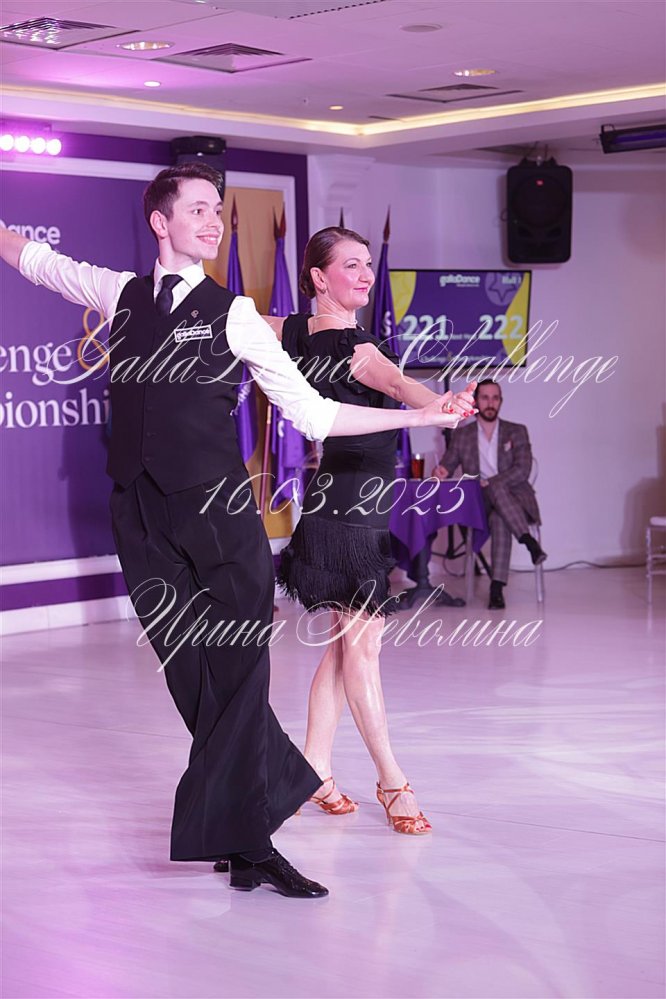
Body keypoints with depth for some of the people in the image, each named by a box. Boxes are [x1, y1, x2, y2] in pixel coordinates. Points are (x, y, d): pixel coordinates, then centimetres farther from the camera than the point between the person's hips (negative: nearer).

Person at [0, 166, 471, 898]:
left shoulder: (233, 315, 4)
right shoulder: (119, 293, 12)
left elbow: (312, 413, 6)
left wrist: (416, 416, 0)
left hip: (218, 509, -2)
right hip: (141, 514, 3)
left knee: (237, 673, -9)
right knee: (193, 680, 2)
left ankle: (244, 841, -4)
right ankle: (279, 784, 16)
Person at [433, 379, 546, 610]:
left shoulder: (516, 432, 11)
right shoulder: (461, 435, 16)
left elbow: (522, 470, -3)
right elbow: (446, 466, 16)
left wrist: (489, 483, -17)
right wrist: (440, 470, -12)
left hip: (515, 499, 0)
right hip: (480, 504, 0)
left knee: (499, 518, -38)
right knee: (496, 489, -38)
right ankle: (529, 542, -47)